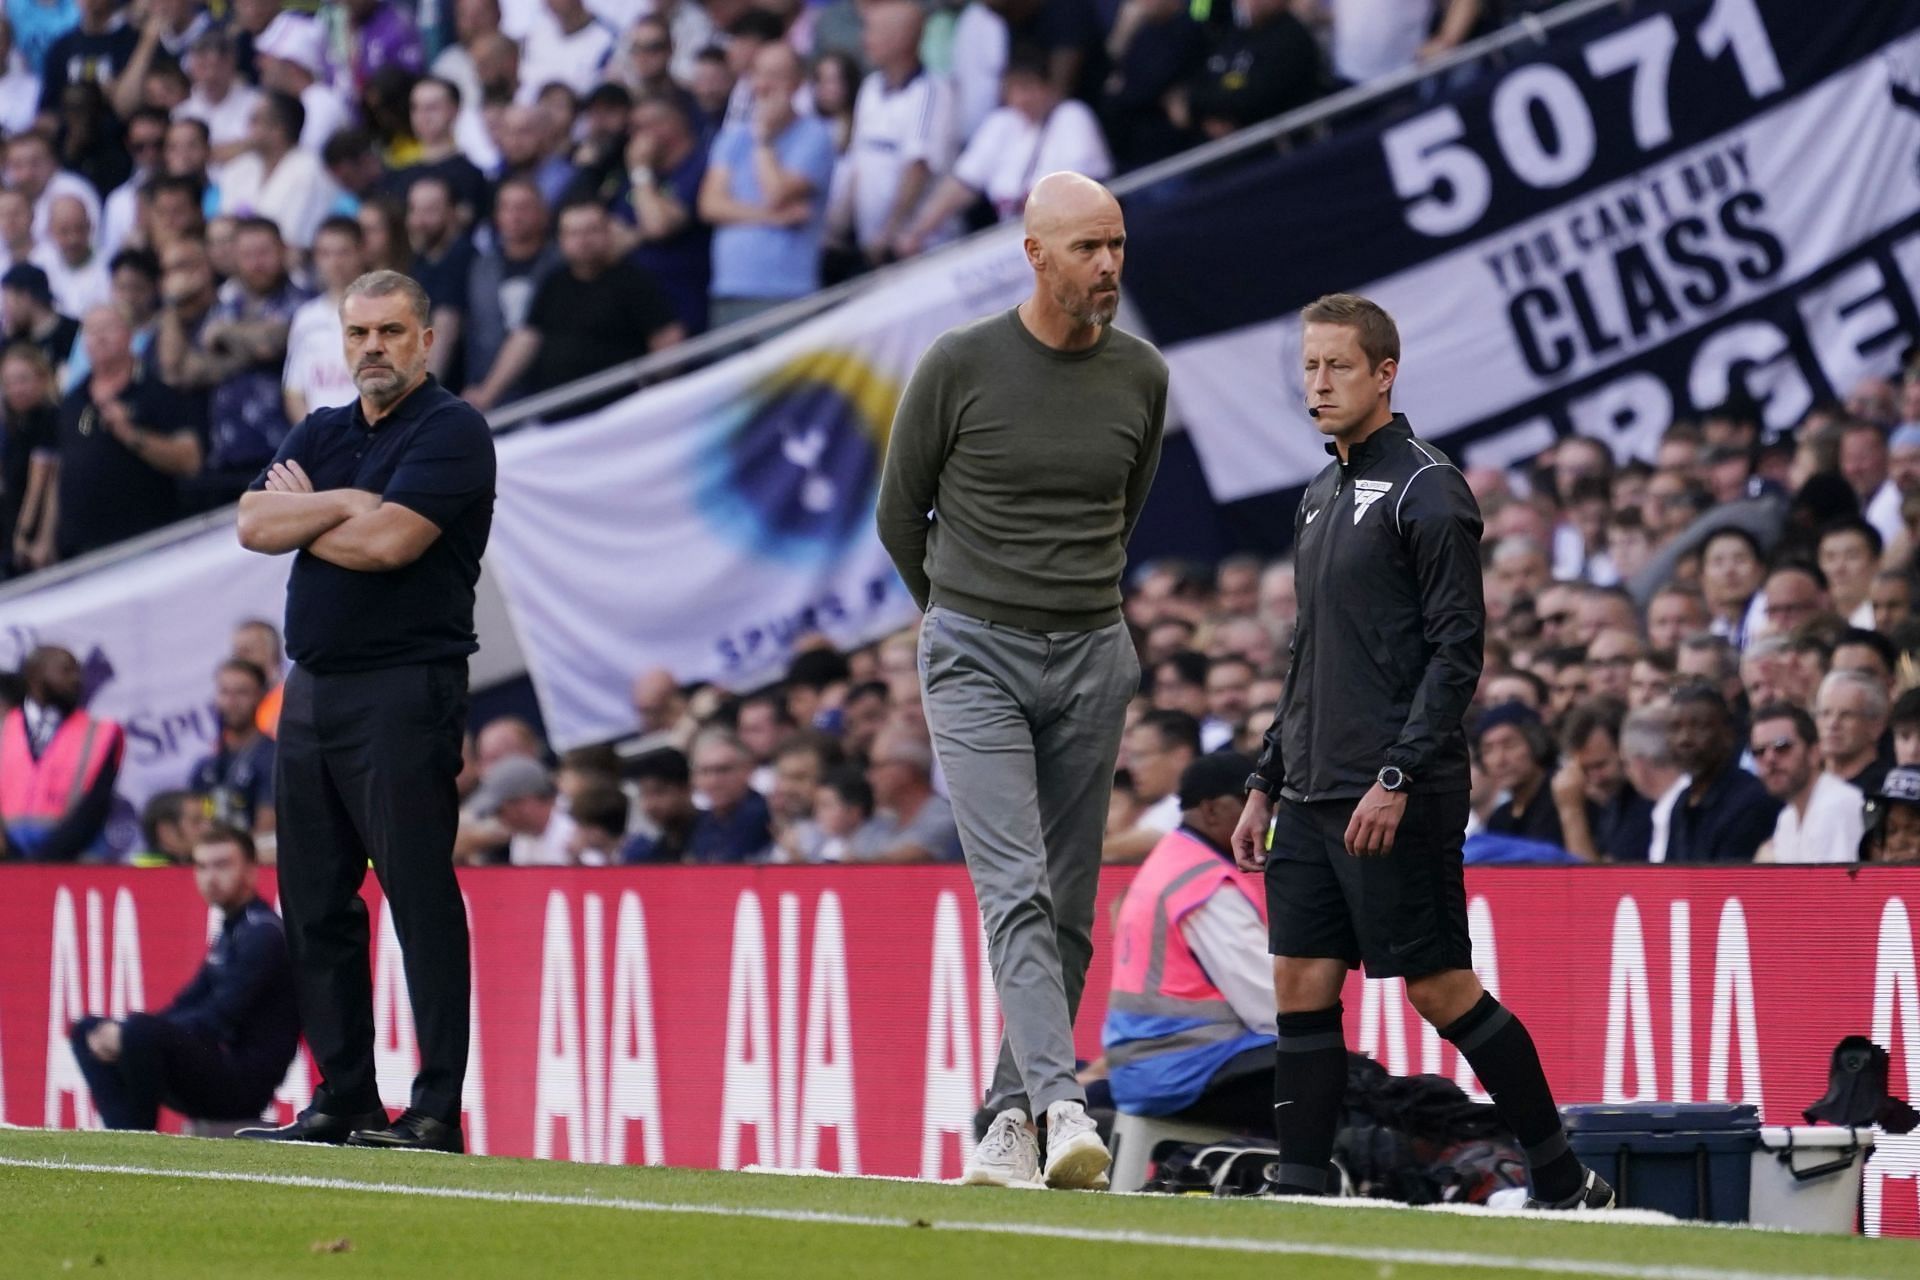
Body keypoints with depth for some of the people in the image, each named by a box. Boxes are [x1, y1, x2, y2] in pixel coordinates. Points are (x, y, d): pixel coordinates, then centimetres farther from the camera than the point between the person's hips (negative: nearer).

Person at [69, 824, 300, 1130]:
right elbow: (189, 1002, 16)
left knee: (141, 1031, -34)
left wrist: (130, 1033, -19)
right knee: (86, 1030, 11)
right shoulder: (230, 932, 17)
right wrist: (121, 1034, -3)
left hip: (246, 1082, -10)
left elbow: (219, 1020, -19)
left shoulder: (263, 933, -12)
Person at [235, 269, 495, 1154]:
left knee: (420, 897, -10)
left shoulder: (451, 432, -5)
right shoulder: (320, 435, 18)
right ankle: (343, 1100, 15)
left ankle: (437, 1111, -11)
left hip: (404, 690, -8)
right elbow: (253, 525, 3)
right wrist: (344, 504, -10)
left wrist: (301, 514, -1)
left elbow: (387, 542, -17)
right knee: (313, 904, 9)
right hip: (312, 687, 8)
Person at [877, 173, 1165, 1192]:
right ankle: (1063, 1109, -27)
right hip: (976, 660, -4)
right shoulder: (959, 365, -8)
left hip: (1091, 659, 4)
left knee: (1067, 908, 5)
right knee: (1015, 890, -16)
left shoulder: (1141, 377, 4)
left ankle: (1011, 1118, 14)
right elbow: (899, 510, 6)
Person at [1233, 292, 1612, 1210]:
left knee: (1442, 990, -5)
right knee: (1302, 991, 2)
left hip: (1398, 804, -8)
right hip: (1312, 800, 8)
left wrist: (1397, 779, -20)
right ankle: (1300, 1197, 3)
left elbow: (1457, 652, -14)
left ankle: (1567, 1186, 5)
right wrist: (1265, 784, 19)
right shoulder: (1321, 498, 18)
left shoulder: (1427, 492, -8)